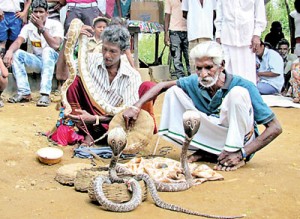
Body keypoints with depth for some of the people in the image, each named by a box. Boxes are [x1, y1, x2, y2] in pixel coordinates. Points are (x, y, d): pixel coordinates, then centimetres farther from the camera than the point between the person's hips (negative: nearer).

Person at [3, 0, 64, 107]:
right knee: (16, 53, -19)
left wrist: (41, 27, -33)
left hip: (52, 60, -4)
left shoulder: (55, 25, -14)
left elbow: (55, 46, -30)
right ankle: (24, 93, -20)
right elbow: (18, 42, -21)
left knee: (47, 50, -36)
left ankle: (45, 94, -44)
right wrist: (9, 51, -43)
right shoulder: (28, 27, -4)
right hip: (37, 61, 4)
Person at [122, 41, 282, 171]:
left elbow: (275, 128, -20)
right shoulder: (195, 82, -7)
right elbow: (163, 86, 5)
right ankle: (204, 152, -4)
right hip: (212, 139, 5)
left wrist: (242, 153, -28)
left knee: (238, 93, -30)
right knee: (173, 92, -5)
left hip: (239, 141, -4)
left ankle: (236, 154, -18)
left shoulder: (243, 86, -21)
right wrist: (136, 107, -11)